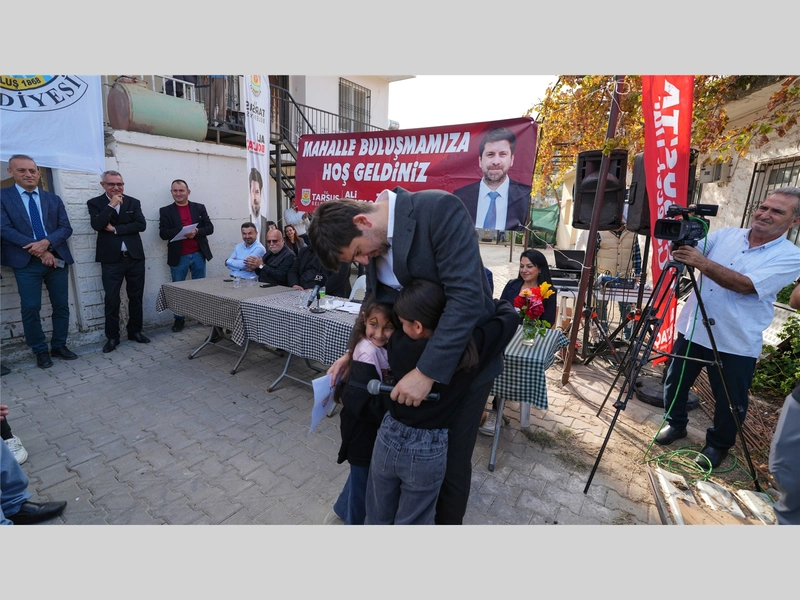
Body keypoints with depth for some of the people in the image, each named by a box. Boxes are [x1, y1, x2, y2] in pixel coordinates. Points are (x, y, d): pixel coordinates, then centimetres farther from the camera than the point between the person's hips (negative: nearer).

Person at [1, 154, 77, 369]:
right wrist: (38, 250, -15)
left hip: (57, 258, 3)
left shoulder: (54, 200, 12)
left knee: (62, 306, 7)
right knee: (30, 309, -1)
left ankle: (59, 346, 20)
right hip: (26, 262, -3)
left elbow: (66, 228, 4)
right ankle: (40, 351, 12)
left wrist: (46, 242, -15)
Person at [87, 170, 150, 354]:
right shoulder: (95, 203, 3)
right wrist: (112, 205, -13)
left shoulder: (133, 202, 8)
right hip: (111, 259, -2)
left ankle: (135, 331, 22)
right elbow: (97, 225, -13)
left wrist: (116, 229, -10)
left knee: (136, 297, 9)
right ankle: (112, 337, 12)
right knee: (112, 300, 1)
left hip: (135, 257, 2)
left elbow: (141, 225, -5)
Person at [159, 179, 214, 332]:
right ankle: (179, 319, 17)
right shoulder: (165, 211, 4)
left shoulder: (199, 208, 8)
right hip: (178, 256, -1)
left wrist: (196, 232, -17)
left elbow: (209, 227, 2)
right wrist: (182, 231, -20)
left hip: (198, 254, 1)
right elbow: (163, 233, -5)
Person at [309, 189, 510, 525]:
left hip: (464, 357, -5)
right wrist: (355, 353, -1)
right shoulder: (373, 240, -3)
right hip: (413, 357, 6)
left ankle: (447, 519, 40)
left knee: (451, 458, 10)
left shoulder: (440, 209, -25)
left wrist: (427, 371, -32)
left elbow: (467, 296, -31)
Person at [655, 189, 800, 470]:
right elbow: (685, 252, -3)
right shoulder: (726, 234, 4)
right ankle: (676, 424, 38)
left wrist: (702, 262, -35)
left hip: (736, 343, -3)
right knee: (674, 383, 15)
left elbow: (745, 285, -24)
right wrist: (682, 240, -26)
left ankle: (718, 445, 35)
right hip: (692, 329, 3)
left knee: (730, 403, 13)